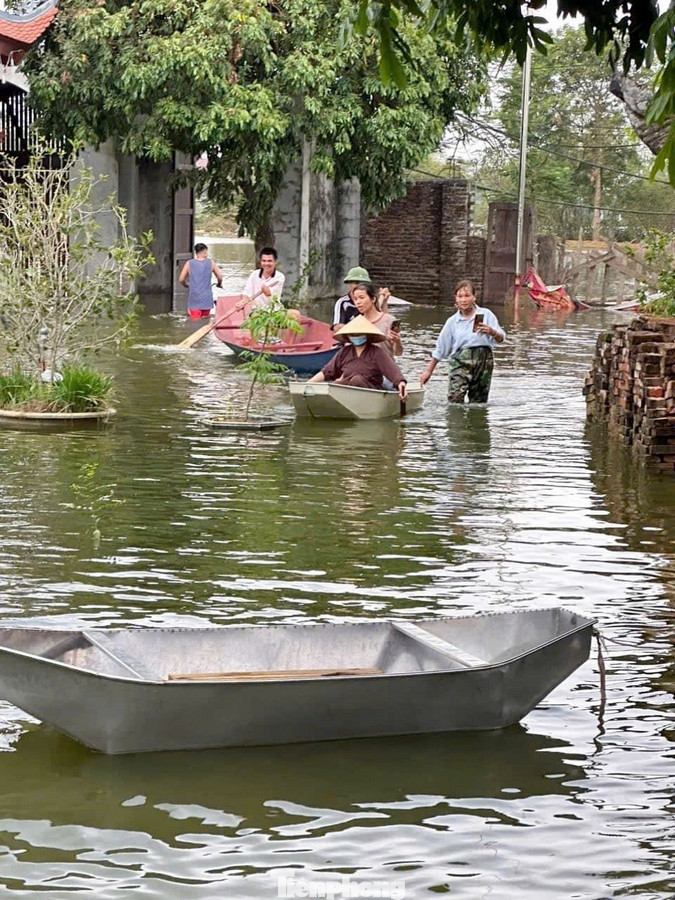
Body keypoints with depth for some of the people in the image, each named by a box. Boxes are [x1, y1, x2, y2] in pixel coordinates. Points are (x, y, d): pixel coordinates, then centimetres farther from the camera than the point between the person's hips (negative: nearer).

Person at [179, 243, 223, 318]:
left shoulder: (189, 263, -2)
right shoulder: (210, 263, -1)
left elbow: (181, 279, -2)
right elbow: (219, 277, 4)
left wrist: (187, 285, 20)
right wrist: (219, 284, 28)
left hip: (194, 299, -1)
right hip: (206, 298, 1)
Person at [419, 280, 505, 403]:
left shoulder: (486, 315, 7)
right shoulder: (453, 321, 11)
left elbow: (501, 339, 4)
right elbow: (440, 349, 17)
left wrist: (492, 332, -19)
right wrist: (429, 371, 16)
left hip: (483, 360, 1)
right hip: (460, 361, -1)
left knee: (479, 402, 4)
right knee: (455, 398, -22)